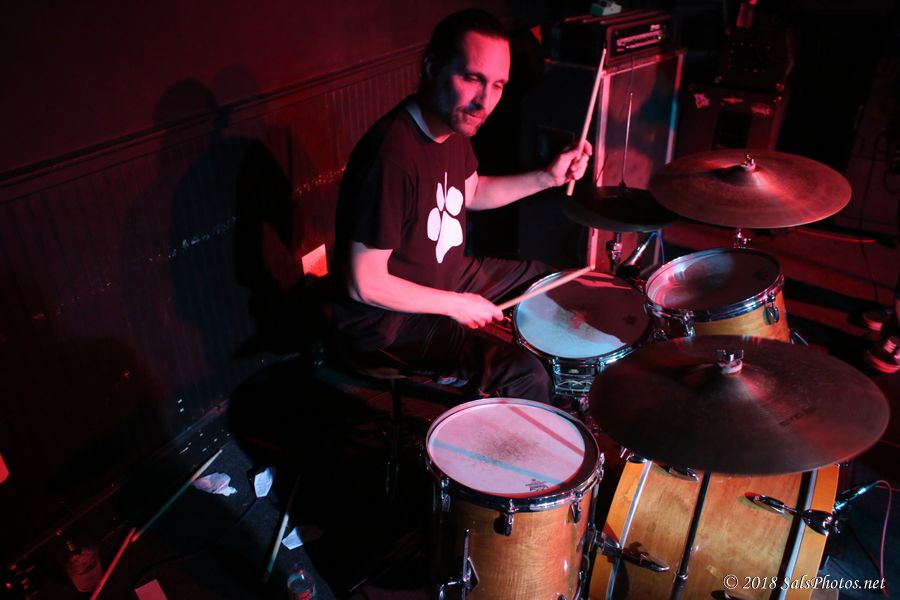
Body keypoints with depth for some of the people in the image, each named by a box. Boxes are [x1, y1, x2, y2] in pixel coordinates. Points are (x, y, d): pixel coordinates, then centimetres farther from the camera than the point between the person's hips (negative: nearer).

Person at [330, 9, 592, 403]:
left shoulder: (454, 122, -6)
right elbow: (366, 285, -29)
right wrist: (456, 305, -17)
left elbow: (472, 192, 14)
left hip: (448, 275, 10)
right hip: (388, 315, -9)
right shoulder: (391, 155, -34)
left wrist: (547, 177, 1)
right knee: (523, 376, -22)